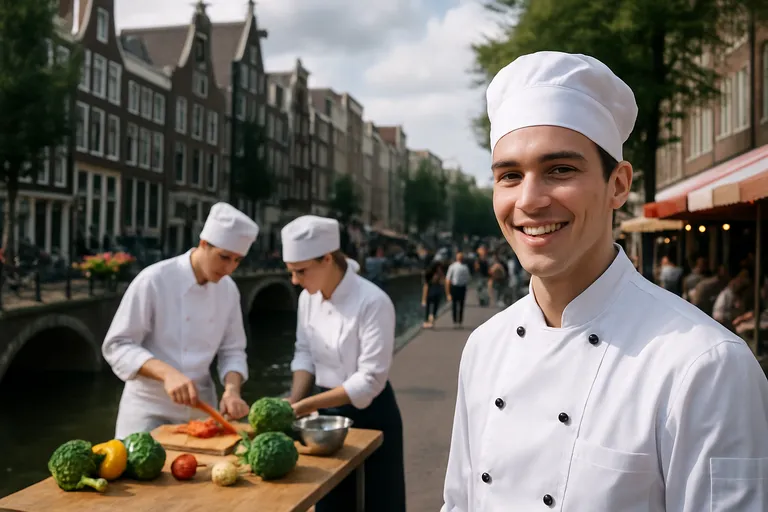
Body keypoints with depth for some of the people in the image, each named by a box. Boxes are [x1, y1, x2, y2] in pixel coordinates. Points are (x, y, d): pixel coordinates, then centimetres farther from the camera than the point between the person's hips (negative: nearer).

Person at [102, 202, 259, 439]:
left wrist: (232, 390, -14)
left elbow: (232, 350, 6)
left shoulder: (229, 289, -1)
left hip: (200, 407, 5)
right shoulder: (154, 280, -16)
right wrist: (167, 373, -30)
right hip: (149, 408, -4)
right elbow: (117, 346, -15)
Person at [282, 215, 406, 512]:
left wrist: (306, 406, -23)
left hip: (369, 416, -6)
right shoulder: (308, 298, -3)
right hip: (329, 413, 6)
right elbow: (305, 353, 6)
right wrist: (293, 402, -10)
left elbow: (370, 380, -24)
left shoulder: (373, 302, -24)